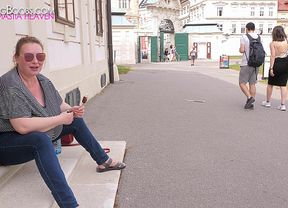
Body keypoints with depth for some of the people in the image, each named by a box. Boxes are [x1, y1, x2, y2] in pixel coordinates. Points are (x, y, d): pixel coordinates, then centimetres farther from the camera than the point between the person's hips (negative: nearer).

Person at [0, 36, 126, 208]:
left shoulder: (43, 81, -2)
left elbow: (59, 105, 11)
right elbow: (23, 126, -36)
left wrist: (71, 110, -12)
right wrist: (61, 119, -27)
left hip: (41, 136, 9)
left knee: (76, 120, 9)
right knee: (41, 139, -39)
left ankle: (104, 161, 24)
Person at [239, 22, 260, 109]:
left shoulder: (244, 37, -7)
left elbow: (242, 50, -14)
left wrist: (240, 49, 8)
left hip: (246, 64, -5)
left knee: (242, 83, 2)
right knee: (252, 83, 8)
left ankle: (249, 97, -17)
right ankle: (251, 103, 8)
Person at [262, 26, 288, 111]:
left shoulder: (272, 43, -9)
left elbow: (273, 56, -14)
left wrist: (271, 68, -14)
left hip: (277, 63, -3)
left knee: (270, 84, 14)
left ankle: (268, 102, 26)